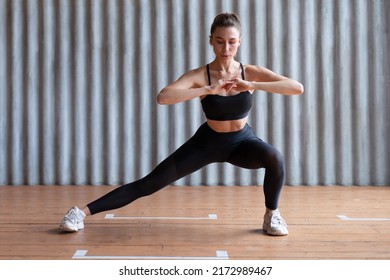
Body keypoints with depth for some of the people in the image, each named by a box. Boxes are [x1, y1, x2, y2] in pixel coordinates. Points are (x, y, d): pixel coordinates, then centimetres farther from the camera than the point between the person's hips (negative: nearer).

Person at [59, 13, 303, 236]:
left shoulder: (251, 72, -16)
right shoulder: (199, 76, -21)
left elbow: (298, 88, -27)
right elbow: (163, 97, -38)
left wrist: (251, 85, -35)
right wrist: (207, 90, -44)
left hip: (243, 141, 1)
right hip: (207, 142, -1)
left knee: (275, 158, -32)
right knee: (151, 182, -7)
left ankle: (272, 214, -5)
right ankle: (83, 212, 0)